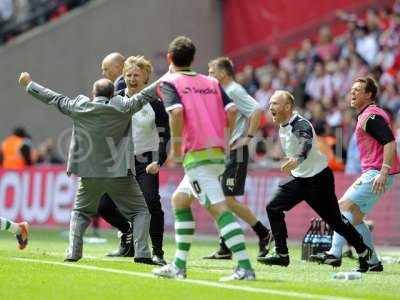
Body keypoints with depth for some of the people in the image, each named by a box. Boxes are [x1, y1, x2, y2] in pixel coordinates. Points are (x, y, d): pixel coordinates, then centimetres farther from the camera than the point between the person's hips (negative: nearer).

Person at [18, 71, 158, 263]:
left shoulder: (79, 107, 0)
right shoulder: (123, 108, -6)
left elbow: (54, 99, 11)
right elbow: (145, 96, 2)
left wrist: (29, 85, 24)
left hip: (89, 175, 2)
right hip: (119, 174, -2)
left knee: (80, 212, 22)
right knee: (140, 211, 8)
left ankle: (73, 252, 7)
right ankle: (141, 252, -9)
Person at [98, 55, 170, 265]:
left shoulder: (154, 102, -6)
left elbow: (165, 134, -6)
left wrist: (158, 161, -17)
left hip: (146, 162, -4)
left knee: (151, 202, -23)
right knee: (104, 205, -1)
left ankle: (158, 253, -13)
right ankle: (128, 234, 27)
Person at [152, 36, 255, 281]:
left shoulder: (169, 82, 2)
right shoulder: (211, 82, 18)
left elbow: (176, 111, -17)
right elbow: (232, 109, 4)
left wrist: (176, 144, -8)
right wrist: (223, 138, 14)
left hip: (196, 154, -7)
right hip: (218, 153, 7)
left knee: (219, 208, -14)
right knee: (180, 201, 21)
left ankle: (245, 267, -24)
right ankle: (179, 266, 21)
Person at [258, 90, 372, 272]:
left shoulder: (300, 124, -23)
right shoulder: (283, 127, 5)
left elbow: (307, 143, -43)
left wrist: (297, 160, -60)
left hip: (319, 178, -8)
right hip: (298, 178, 8)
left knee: (335, 220, -2)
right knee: (274, 208, -8)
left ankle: (364, 252, 16)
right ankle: (282, 255, -5)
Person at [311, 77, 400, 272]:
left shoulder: (371, 116, -12)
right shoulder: (366, 116, 20)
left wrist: (383, 173, -28)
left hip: (377, 173, -10)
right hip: (372, 173, 10)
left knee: (346, 205, -15)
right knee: (354, 217, 9)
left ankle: (335, 253, -20)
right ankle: (373, 262, 11)